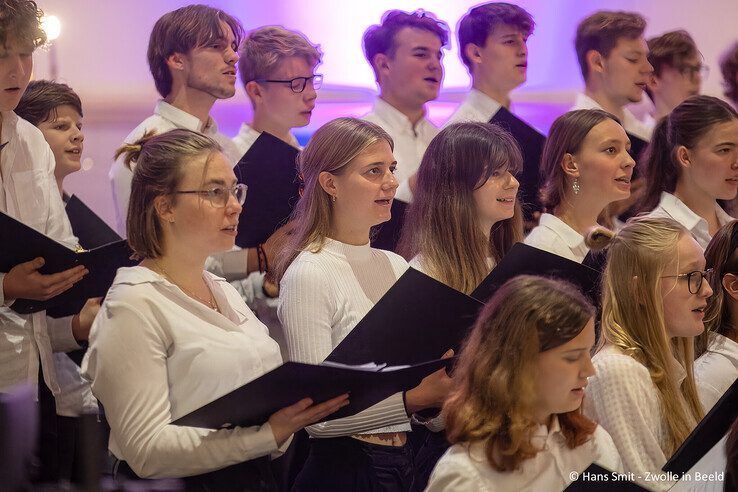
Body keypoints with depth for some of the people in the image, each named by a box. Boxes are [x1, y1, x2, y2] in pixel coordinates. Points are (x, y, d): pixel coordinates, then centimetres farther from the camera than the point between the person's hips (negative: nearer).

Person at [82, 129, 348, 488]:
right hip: (181, 485, -8)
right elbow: (146, 451, -23)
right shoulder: (133, 306, -16)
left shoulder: (226, 292, 11)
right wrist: (270, 433, -29)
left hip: (255, 477, 8)